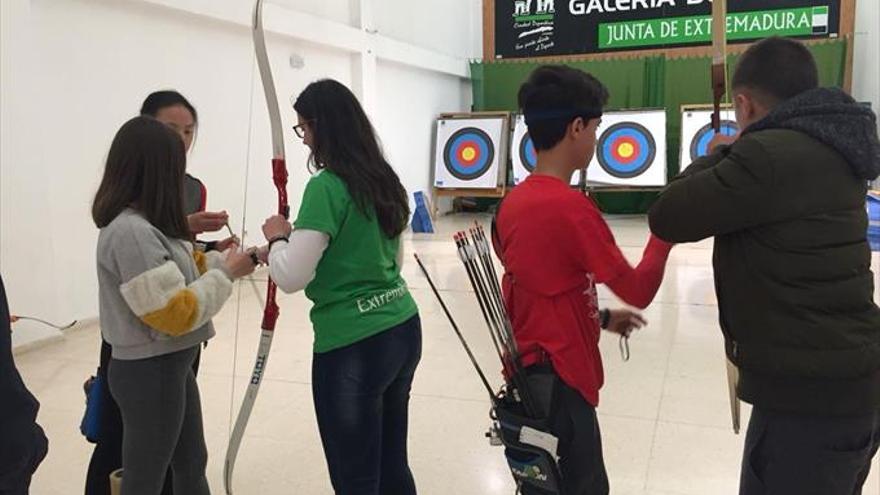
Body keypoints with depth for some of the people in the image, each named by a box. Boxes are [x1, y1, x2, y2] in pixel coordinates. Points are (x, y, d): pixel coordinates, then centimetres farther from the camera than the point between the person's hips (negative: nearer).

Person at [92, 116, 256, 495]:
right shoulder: (130, 232, -26)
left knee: (192, 462, 25)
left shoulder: (147, 224, 5)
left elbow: (184, 268, 17)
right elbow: (174, 312, -28)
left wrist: (231, 260, 7)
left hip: (171, 365, 10)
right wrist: (226, 274, -17)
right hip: (148, 373, -10)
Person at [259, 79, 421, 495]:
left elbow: (291, 278, -20)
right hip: (404, 330, 8)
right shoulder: (383, 179, 8)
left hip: (353, 346, -8)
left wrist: (278, 238, 0)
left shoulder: (326, 186, -16)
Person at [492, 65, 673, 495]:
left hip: (529, 374, 8)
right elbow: (639, 291, -13)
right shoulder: (572, 207, -22)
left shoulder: (513, 203, 3)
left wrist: (599, 317, 14)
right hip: (559, 381, -8)